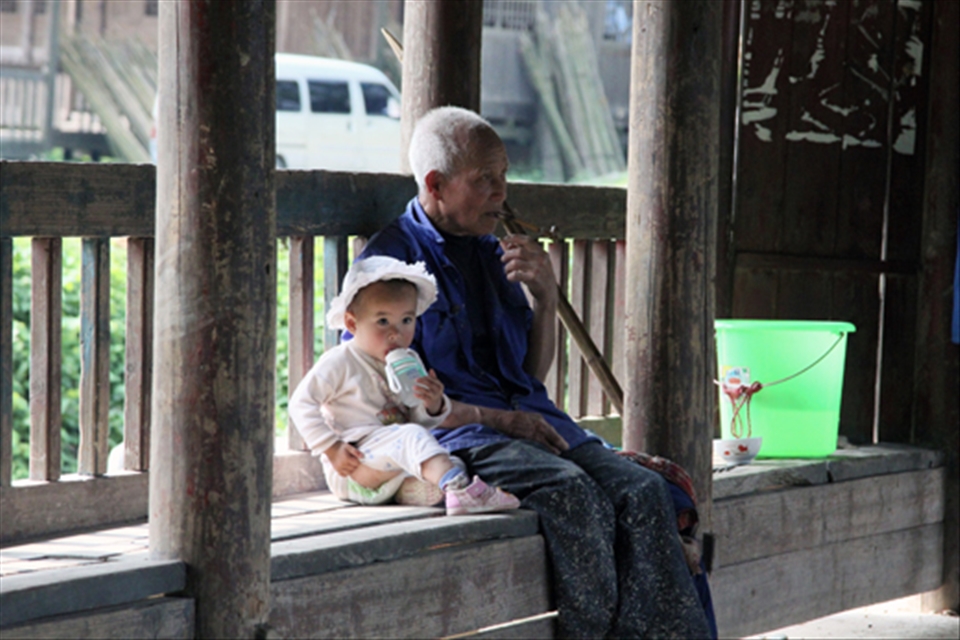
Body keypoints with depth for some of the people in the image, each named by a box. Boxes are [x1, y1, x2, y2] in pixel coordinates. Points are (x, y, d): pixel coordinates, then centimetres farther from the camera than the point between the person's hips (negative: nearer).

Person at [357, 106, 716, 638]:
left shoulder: (491, 253, 20)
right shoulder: (390, 259, -3)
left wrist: (545, 298, 5)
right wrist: (497, 419, -15)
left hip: (527, 419, 7)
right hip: (452, 434, -7)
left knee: (640, 490, -19)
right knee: (570, 490, -33)